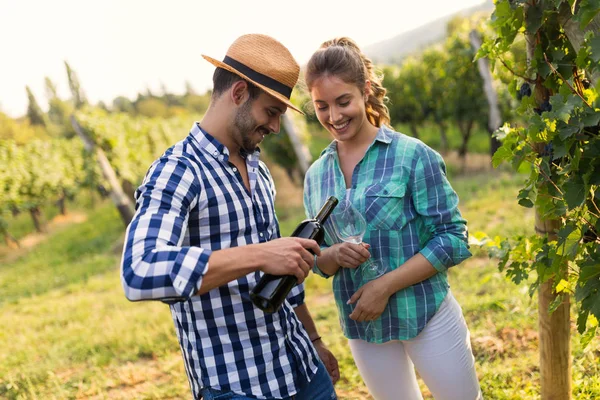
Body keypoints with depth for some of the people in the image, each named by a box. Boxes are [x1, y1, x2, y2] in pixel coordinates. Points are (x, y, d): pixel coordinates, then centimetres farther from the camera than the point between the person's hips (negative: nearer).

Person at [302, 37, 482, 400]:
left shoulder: (412, 155, -11)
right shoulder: (316, 176, 2)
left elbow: (453, 238, -12)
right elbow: (320, 261, 9)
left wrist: (385, 285, -20)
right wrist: (335, 256, -15)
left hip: (426, 315, -4)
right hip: (362, 325, 4)